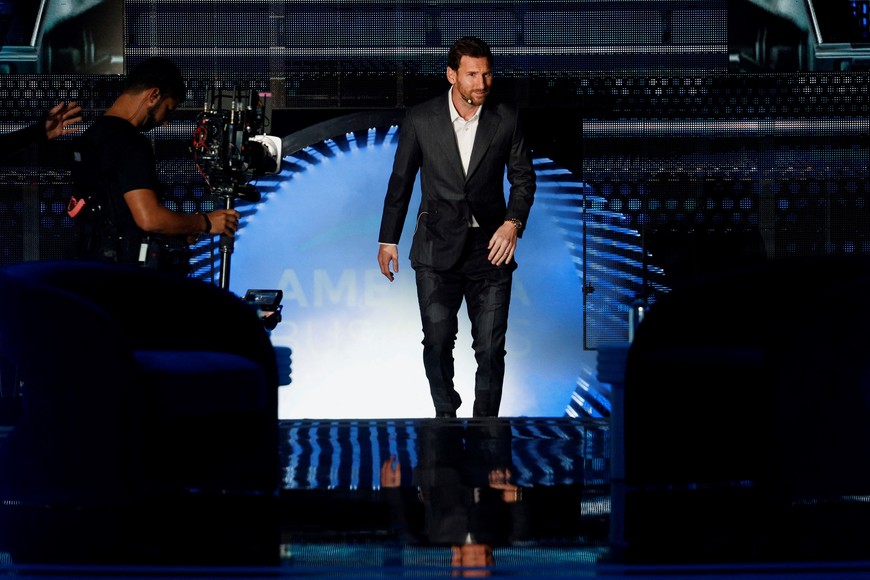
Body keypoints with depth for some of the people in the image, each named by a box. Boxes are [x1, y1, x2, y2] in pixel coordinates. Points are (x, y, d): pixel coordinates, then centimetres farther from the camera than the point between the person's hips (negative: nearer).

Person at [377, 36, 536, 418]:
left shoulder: (507, 120, -2)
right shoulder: (421, 119, -3)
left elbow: (523, 178, 7)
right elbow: (400, 182, 6)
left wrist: (513, 222, -11)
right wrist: (388, 239, 9)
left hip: (491, 247, 0)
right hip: (437, 248, 0)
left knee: (491, 350, 0)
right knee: (437, 342, 3)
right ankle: (445, 413, 24)